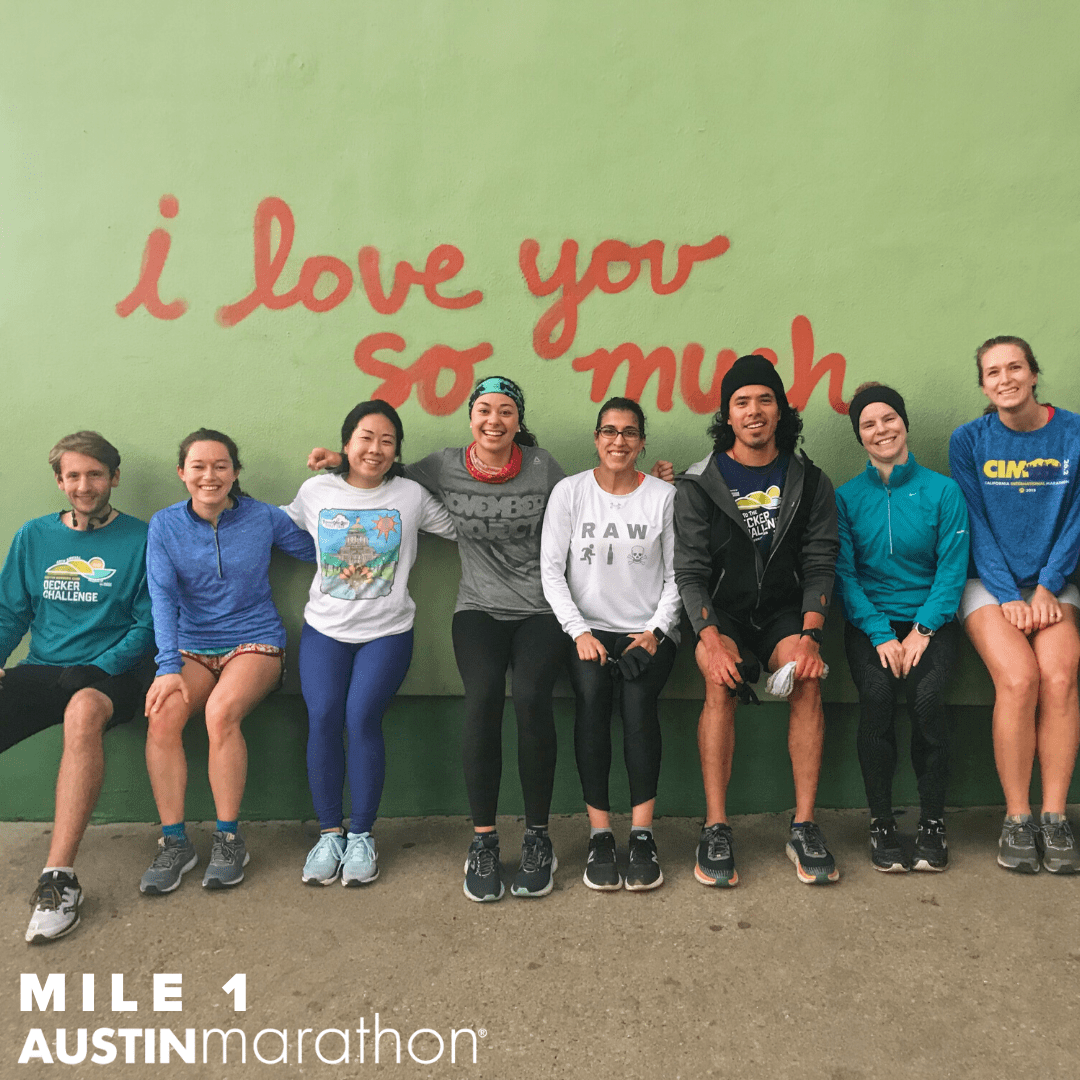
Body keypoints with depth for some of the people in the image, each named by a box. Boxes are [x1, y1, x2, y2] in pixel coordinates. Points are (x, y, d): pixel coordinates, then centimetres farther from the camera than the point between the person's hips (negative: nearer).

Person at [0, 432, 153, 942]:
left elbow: (147, 624, -1)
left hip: (107, 675, -4)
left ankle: (58, 878, -36)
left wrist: (97, 671, -13)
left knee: (83, 711, -38)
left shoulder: (140, 539, 2)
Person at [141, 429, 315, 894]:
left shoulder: (263, 518, 0)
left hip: (255, 641, -2)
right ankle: (174, 842, -11)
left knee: (221, 710, -31)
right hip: (193, 647, 2)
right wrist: (168, 667, -17)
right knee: (161, 716, -26)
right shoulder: (165, 525, 3)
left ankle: (229, 838, -15)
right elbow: (162, 597, -5)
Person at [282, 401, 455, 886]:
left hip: (386, 632, -1)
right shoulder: (316, 491, 6)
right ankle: (329, 833, 5)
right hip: (324, 628, 2)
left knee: (362, 717, -16)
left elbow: (460, 528, 8)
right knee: (323, 717, -14)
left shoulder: (411, 496, 2)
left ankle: (361, 836, 2)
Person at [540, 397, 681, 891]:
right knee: (591, 693, -27)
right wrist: (579, 631, -10)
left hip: (650, 631, 0)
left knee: (638, 698, -27)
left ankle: (642, 834, -19)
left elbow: (676, 576, 5)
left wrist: (654, 631, -8)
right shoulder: (569, 492, 5)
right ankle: (599, 835, -20)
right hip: (589, 628, 0)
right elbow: (551, 571, 1)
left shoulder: (664, 496, 5)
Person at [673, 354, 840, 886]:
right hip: (722, 611, -1)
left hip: (785, 608, 2)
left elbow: (820, 564, 0)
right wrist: (711, 638, -23)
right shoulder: (698, 484, -1)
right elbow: (689, 572, -7)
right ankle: (715, 828, -22)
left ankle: (804, 826, -18)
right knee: (720, 679, -31)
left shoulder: (809, 481, 5)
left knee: (807, 675, -28)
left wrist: (810, 633, -17)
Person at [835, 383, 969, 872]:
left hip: (931, 620, 0)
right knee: (876, 694, -26)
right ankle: (881, 822, -9)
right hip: (870, 621, 1)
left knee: (926, 695, -27)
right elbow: (844, 574, 0)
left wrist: (922, 630, -13)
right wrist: (882, 634, -12)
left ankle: (932, 822, -7)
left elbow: (952, 568, -1)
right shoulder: (846, 497, 6)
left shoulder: (943, 491, 4)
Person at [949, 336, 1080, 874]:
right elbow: (976, 525, -3)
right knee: (1018, 678, -24)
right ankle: (1016, 819, -11)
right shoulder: (969, 440, 0)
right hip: (988, 582, -1)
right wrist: (1009, 598, -10)